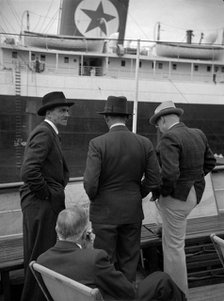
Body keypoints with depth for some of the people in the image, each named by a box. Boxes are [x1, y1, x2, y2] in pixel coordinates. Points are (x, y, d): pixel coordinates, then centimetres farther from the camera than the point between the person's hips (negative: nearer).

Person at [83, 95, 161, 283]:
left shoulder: (97, 144, -14)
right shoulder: (144, 143, -4)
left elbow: (90, 183, -18)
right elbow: (154, 181, -2)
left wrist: (95, 199, 2)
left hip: (105, 212, -3)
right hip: (133, 211, 4)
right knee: (129, 263, 17)